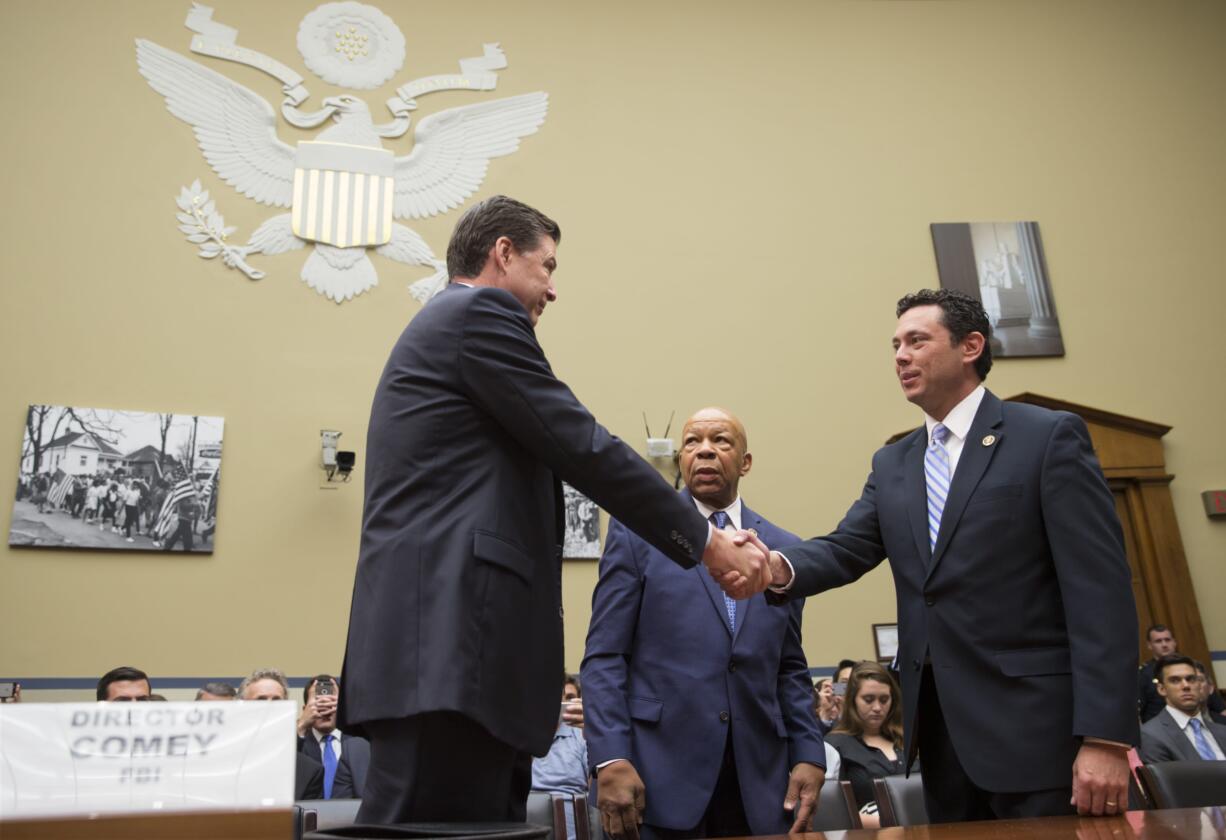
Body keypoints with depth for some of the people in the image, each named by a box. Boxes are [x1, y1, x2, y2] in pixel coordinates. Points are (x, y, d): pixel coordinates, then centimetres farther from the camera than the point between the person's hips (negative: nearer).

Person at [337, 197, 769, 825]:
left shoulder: (441, 325, 28)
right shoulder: (481, 311, -2)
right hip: (451, 642, -10)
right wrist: (706, 542, -2)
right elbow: (581, 448, -9)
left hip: (444, 644, 10)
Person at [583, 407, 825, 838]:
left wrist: (808, 755, 3)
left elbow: (790, 668, 14)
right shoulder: (637, 530, 1)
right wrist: (611, 758, -13)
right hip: (660, 770, -3)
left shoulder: (784, 548, 11)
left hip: (760, 777, 3)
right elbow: (605, 655, -3)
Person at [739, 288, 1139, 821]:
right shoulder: (892, 464, 13)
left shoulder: (1050, 437, -5)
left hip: (1034, 723, -6)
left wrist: (1105, 738, -18)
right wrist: (780, 567, -23)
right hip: (939, 722, 6)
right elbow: (846, 549, 0)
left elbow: (1099, 587, -12)